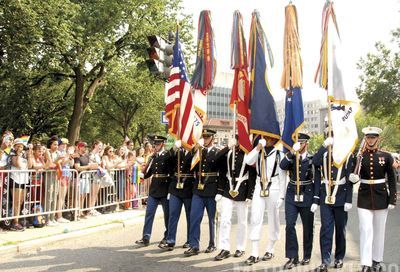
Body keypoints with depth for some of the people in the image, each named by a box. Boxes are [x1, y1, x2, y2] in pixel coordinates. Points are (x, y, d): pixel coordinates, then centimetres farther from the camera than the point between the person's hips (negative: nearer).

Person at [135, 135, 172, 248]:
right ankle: (146, 237, 8)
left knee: (167, 214, 5)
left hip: (165, 189, -5)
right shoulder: (153, 157, 12)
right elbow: (147, 174, 13)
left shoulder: (168, 155, -5)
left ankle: (167, 238, 17)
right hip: (154, 189, 5)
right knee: (149, 213, 3)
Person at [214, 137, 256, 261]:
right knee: (225, 219, -3)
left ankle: (240, 248, 20)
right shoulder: (228, 153, 6)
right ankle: (224, 249, 2)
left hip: (242, 192, -2)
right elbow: (222, 173, 1)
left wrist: (250, 195, -11)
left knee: (242, 221, 8)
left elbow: (252, 176, -6)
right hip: (228, 190, 3)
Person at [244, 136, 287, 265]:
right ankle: (254, 253, -3)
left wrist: (281, 196, -6)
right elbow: (248, 161, -12)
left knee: (273, 220, 8)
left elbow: (283, 177, -3)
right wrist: (258, 147, -14)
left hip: (273, 190, -2)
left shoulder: (279, 154, -3)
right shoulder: (258, 152, 8)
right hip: (259, 189, 3)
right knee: (255, 219, -5)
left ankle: (270, 250, 24)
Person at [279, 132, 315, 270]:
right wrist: (292, 152, -23)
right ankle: (292, 257, -1)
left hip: (307, 196, -1)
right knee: (290, 225, -8)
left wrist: (316, 199, -4)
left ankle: (307, 256, 24)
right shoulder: (291, 157, 5)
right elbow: (282, 166, -15)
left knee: (308, 227, 9)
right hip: (292, 196, 1)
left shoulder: (312, 159, -1)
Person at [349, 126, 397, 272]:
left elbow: (391, 180, 1)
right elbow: (354, 177, 5)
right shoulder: (358, 156, 0)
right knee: (365, 230, -5)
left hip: (381, 198, 0)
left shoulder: (386, 156, -2)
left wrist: (392, 200, -3)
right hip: (364, 198, 0)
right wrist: (353, 178, -19)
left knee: (379, 231, 10)